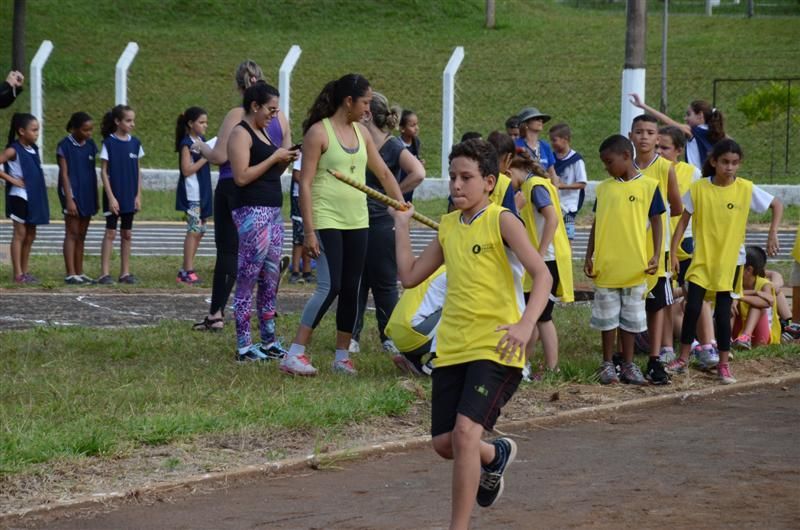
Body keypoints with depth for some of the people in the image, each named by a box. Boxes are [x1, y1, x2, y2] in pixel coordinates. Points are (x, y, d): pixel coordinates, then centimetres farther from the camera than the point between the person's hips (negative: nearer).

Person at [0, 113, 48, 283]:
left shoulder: (33, 149, 10)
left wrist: (40, 188, 9)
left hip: (34, 197, 7)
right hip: (20, 197, -7)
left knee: (30, 235, 10)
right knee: (20, 234, -4)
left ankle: (25, 271, 18)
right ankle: (18, 274, -2)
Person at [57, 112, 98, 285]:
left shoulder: (90, 145, 9)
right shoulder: (65, 146, -7)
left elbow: (93, 172, 13)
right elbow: (64, 174, -10)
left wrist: (95, 199, 11)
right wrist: (69, 199, -16)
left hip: (87, 196, 6)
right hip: (72, 193, -6)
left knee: (81, 236, 9)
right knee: (72, 233, -6)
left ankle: (79, 273, 13)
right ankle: (71, 274, -6)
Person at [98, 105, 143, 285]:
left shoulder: (135, 143, 5)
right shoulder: (109, 143, -8)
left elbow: (138, 171, 10)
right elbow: (104, 171, -8)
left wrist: (138, 195, 4)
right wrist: (111, 197, -13)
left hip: (130, 196, 5)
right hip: (114, 195, -5)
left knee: (127, 234, 8)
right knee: (110, 233, -4)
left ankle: (125, 272, 14)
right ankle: (105, 273, -3)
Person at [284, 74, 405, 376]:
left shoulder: (361, 133, 12)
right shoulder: (319, 132, -9)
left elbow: (383, 173, 20)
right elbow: (305, 183, -11)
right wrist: (309, 231, -15)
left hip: (357, 222, 7)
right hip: (327, 221, -7)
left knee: (351, 290, 7)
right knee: (330, 287, -14)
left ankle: (342, 356, 15)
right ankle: (294, 355, -10)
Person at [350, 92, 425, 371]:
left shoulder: (393, 146, -10)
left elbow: (418, 173, -24)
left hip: (382, 221, -6)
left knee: (384, 282, 1)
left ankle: (389, 337, 9)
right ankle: (351, 336, 13)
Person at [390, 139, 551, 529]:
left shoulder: (502, 221, -8)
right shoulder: (448, 226, 12)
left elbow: (541, 275, -16)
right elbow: (409, 276, 17)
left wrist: (525, 324, -30)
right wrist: (402, 226, 13)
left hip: (495, 348, -7)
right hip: (451, 349, 7)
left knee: (465, 431, -21)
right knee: (443, 442, 8)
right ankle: (496, 455, 42)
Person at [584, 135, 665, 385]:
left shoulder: (648, 185, -3)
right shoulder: (604, 188, 5)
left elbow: (656, 222, -1)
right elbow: (596, 223, 10)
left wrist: (656, 256, -9)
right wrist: (589, 256, 5)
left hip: (634, 267, -2)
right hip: (605, 266, 2)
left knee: (630, 317, 8)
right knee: (608, 316, 8)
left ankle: (628, 365, 16)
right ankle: (608, 365, 16)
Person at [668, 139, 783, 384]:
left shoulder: (746, 189, -6)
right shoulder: (698, 188, -7)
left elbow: (777, 205, 5)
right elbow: (683, 221, -2)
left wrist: (773, 234, -6)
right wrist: (673, 252, -6)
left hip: (730, 260, 0)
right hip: (701, 259, 0)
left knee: (723, 312, 2)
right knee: (692, 308, -4)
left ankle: (724, 365, 13)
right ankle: (683, 359, 9)